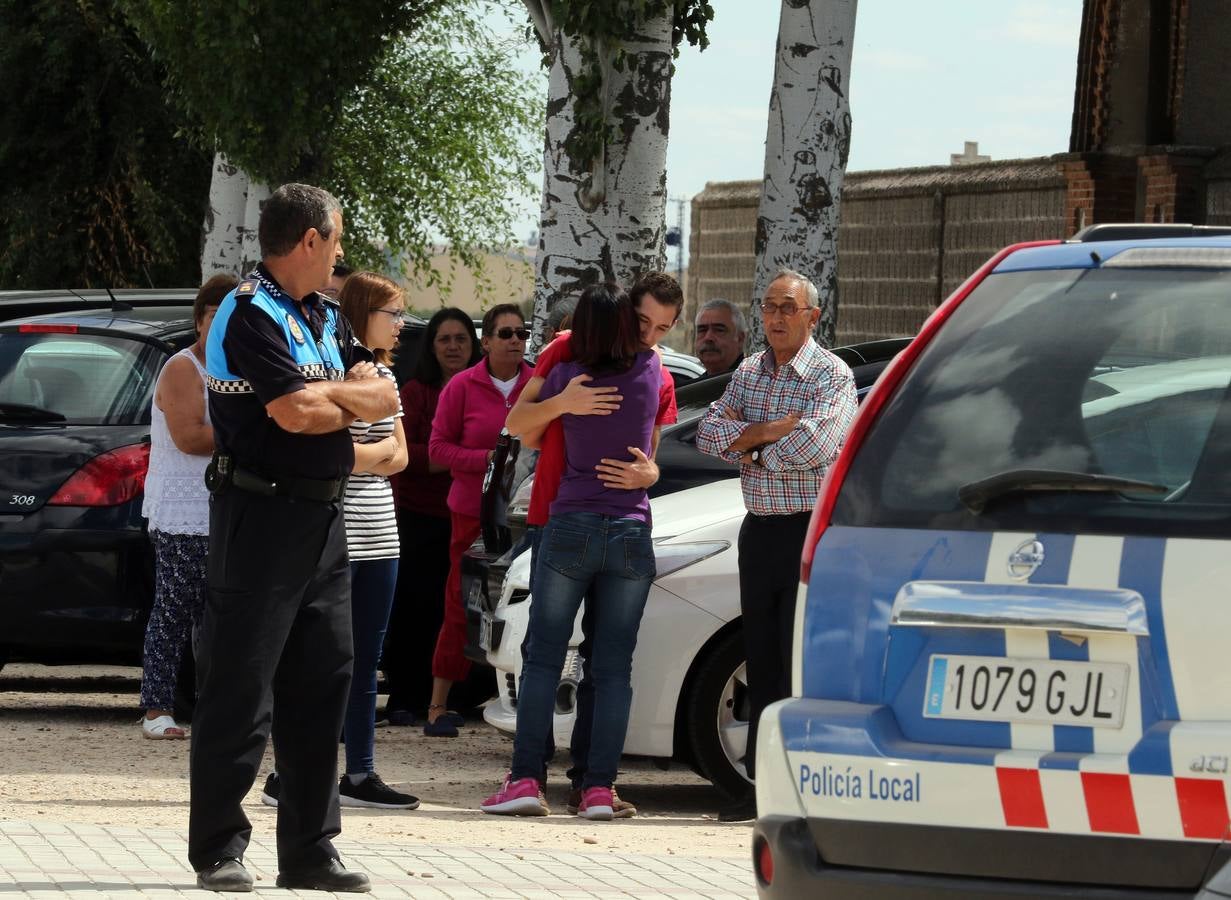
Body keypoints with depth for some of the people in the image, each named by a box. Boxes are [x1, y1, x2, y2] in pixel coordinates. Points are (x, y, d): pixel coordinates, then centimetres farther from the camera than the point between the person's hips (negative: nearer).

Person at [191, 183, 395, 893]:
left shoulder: (325, 319, 17)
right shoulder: (252, 314, -11)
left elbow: (386, 398, 10)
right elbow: (295, 414, -20)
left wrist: (328, 393, -10)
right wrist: (352, 402, 1)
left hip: (323, 517, 9)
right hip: (263, 512, -9)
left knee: (324, 682, 9)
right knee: (241, 689, -5)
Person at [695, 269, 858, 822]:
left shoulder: (831, 376, -6)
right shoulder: (748, 374, 14)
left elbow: (809, 446, -21)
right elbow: (710, 433, 2)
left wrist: (747, 447, -6)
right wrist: (767, 432, -14)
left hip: (812, 531, -6)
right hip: (759, 529, 6)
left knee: (802, 662, -9)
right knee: (762, 661, 8)